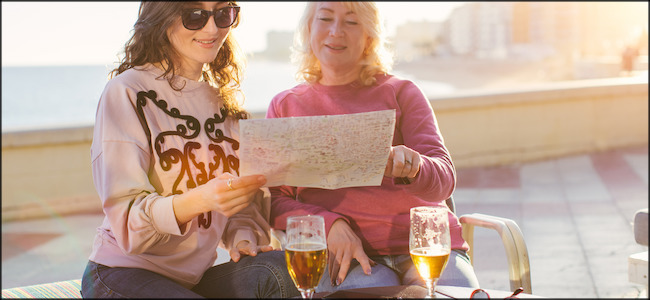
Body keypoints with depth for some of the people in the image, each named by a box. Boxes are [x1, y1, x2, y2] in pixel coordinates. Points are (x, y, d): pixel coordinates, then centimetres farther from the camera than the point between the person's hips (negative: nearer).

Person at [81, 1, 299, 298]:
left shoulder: (222, 98, 11)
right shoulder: (127, 93, -10)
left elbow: (246, 198, 15)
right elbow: (125, 222, -16)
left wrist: (243, 236, -9)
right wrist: (201, 199, -35)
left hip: (197, 275, 6)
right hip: (125, 272, -5)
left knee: (276, 269, -26)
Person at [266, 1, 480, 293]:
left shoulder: (401, 92, 11)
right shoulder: (285, 105, 13)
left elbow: (444, 181, 0)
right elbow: (274, 200, 7)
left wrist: (412, 167, -25)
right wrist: (330, 224, -12)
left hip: (425, 244, 1)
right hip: (346, 256, -1)